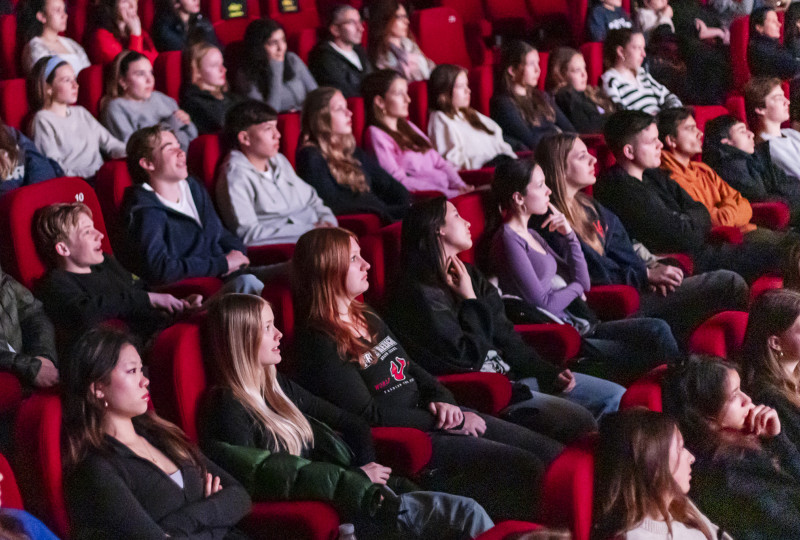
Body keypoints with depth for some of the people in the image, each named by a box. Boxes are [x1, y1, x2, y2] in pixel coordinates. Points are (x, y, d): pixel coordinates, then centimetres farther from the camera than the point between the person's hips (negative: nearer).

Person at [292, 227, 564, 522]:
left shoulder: (368, 319, 16)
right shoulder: (318, 345, -13)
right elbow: (368, 416, -17)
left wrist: (443, 401, -1)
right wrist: (441, 421, -14)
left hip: (432, 417, 9)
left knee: (553, 454, -4)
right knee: (525, 468, -23)